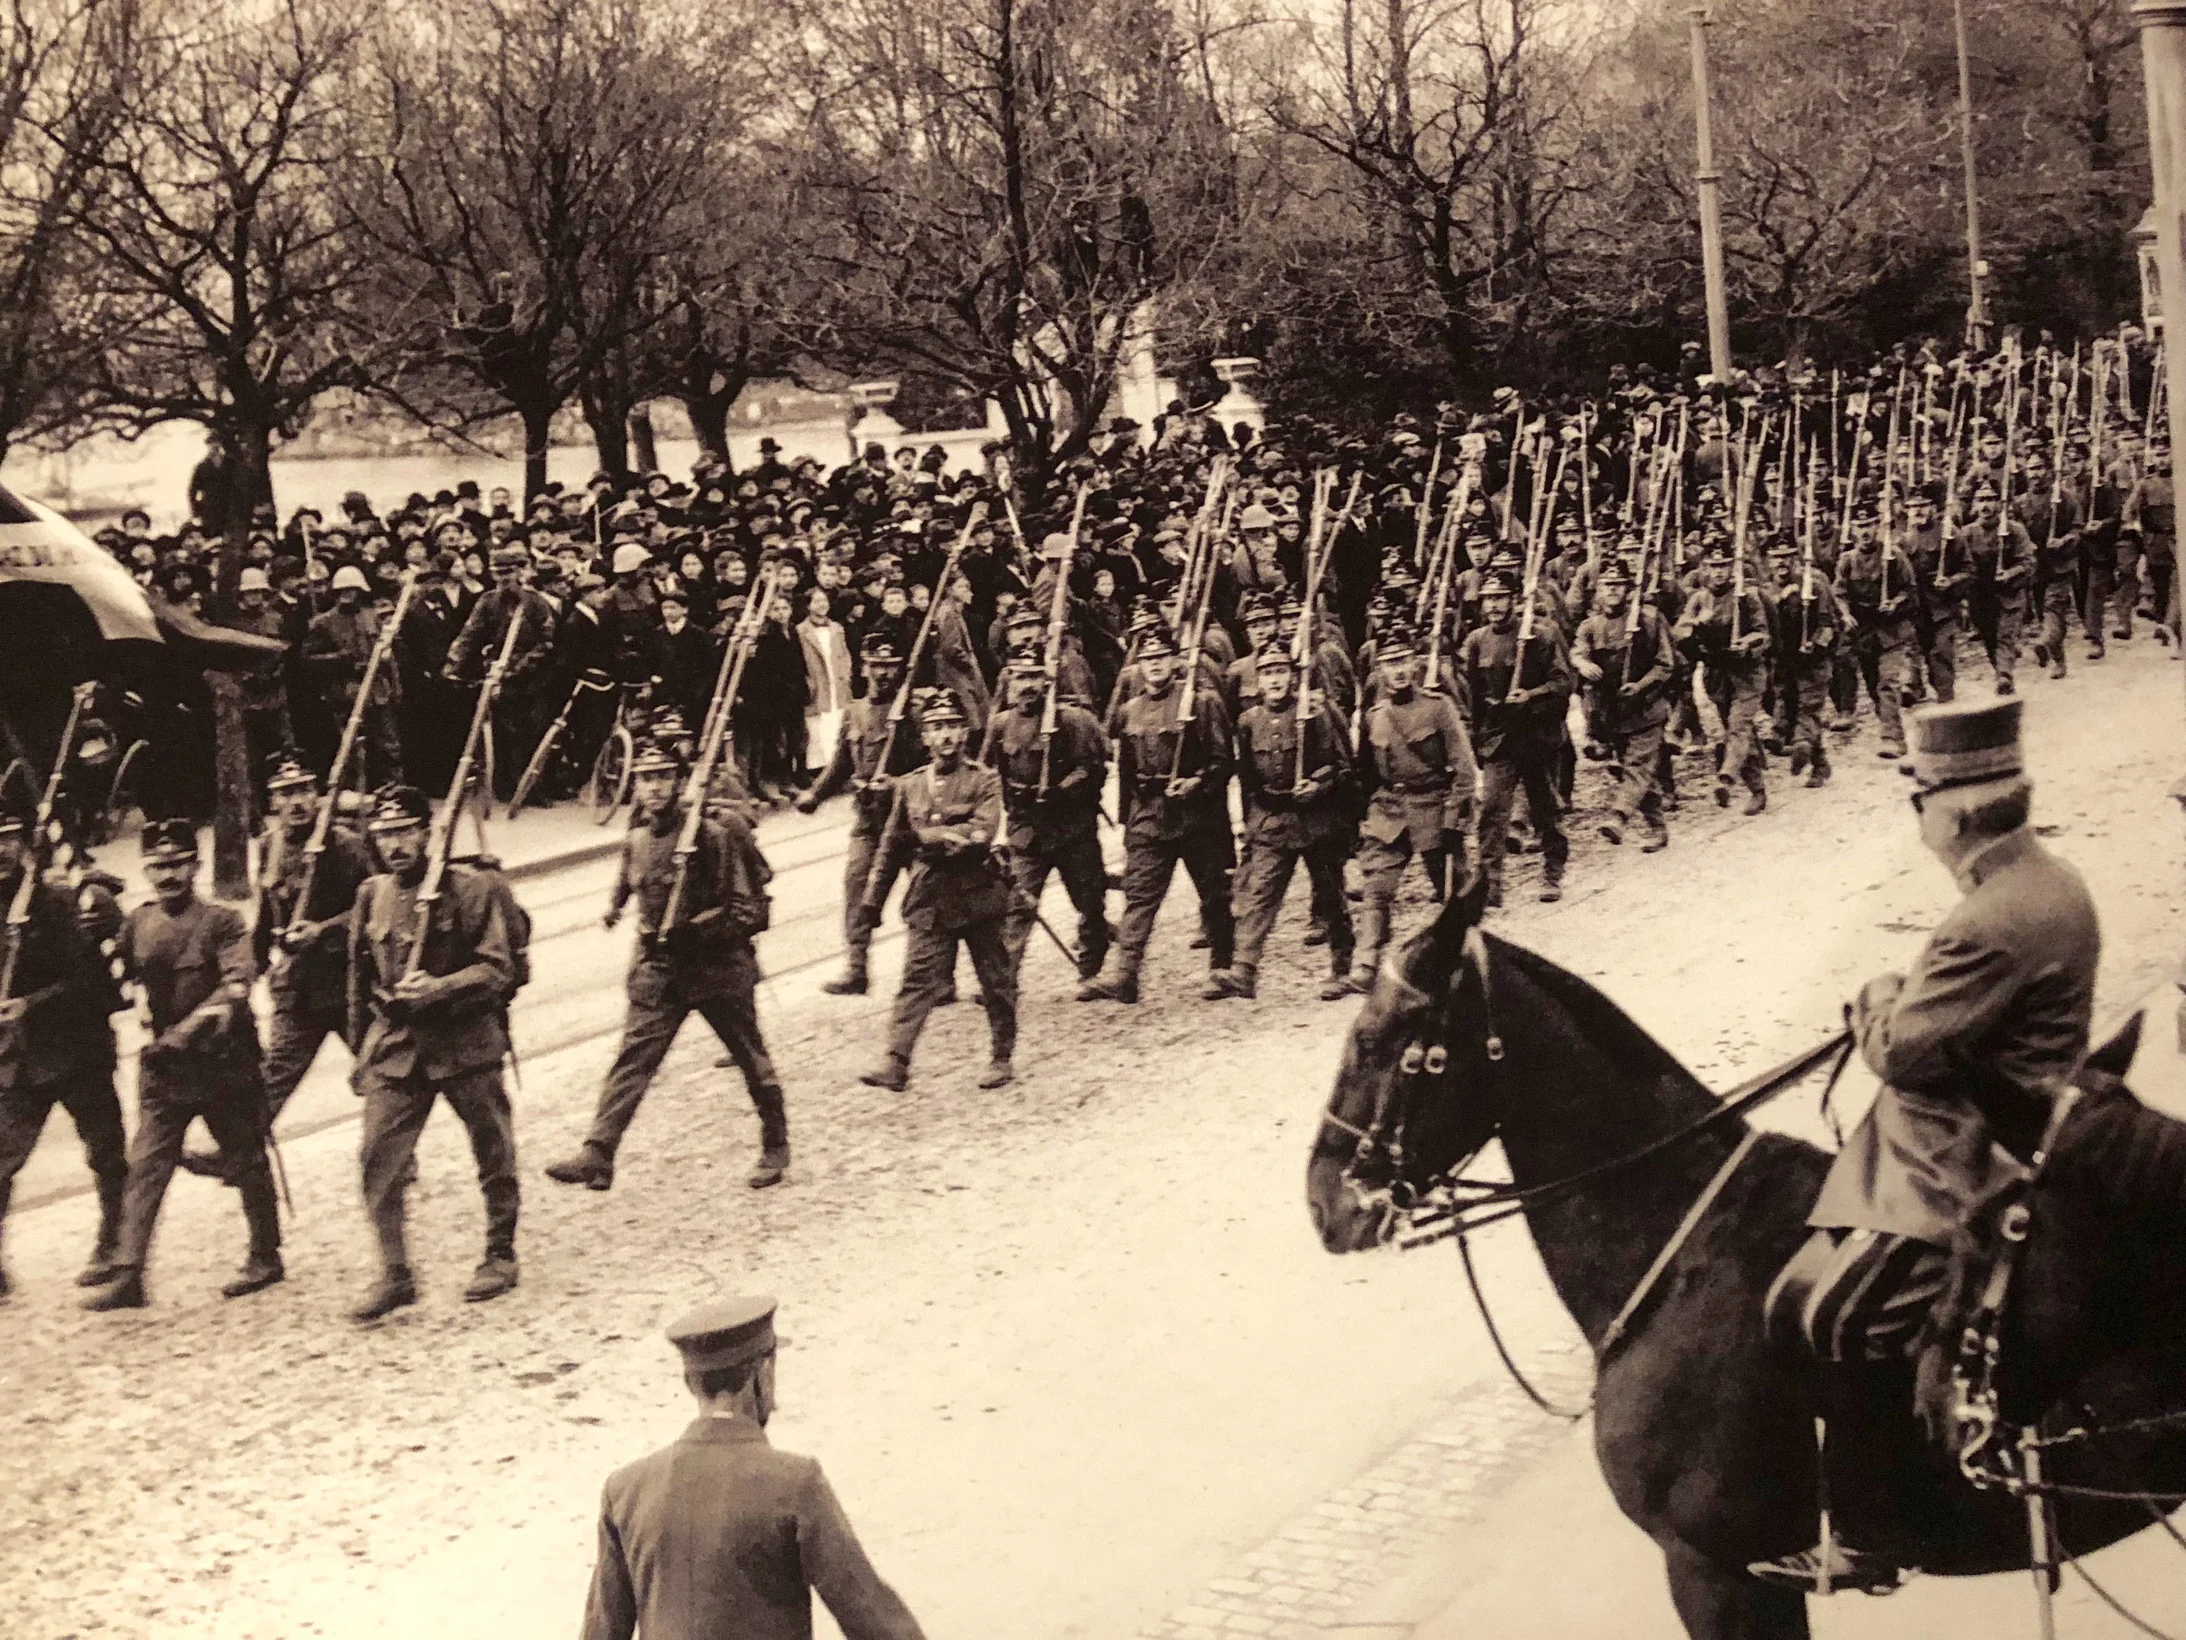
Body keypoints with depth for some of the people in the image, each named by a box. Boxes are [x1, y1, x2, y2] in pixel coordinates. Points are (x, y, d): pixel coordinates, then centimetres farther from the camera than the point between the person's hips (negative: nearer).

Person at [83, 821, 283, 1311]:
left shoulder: (221, 922, -8)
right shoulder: (139, 924, 5)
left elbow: (239, 985, -20)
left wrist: (192, 1026, -29)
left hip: (224, 1063, -4)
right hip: (164, 1067, 4)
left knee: (246, 1162, 9)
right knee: (145, 1166, -3)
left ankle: (266, 1258, 23)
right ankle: (127, 1275, -5)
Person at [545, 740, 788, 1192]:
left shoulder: (712, 836, -15)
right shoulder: (635, 841, 3)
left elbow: (746, 912, -15)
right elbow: (629, 881, 24)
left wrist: (694, 927, -25)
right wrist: (616, 905, 4)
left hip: (718, 969, -4)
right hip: (658, 971, 4)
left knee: (752, 1060, 12)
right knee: (632, 1059, -7)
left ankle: (775, 1148, 30)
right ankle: (598, 1155, -11)